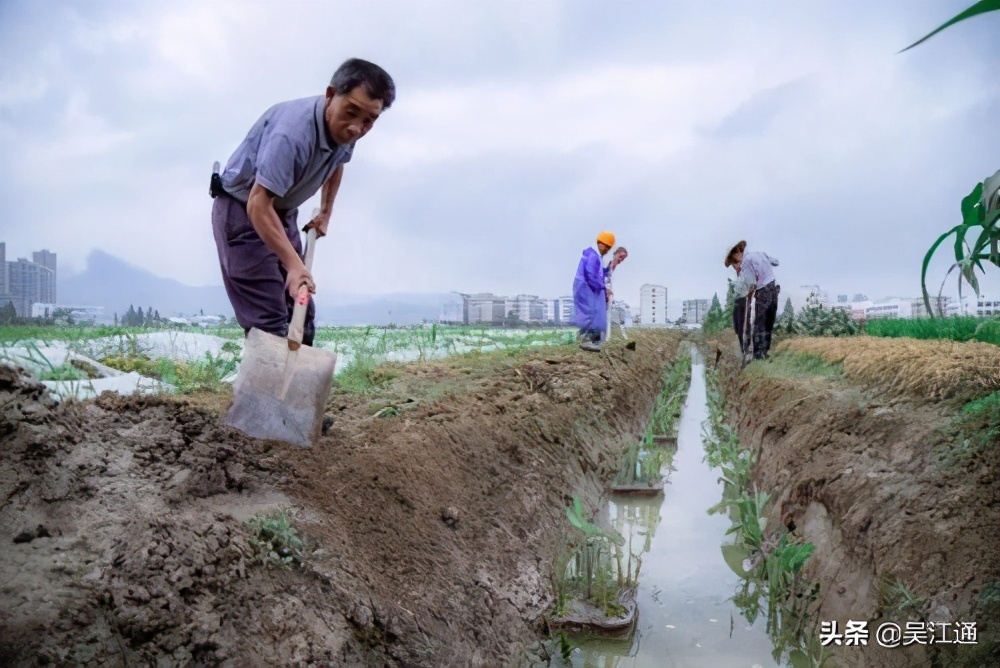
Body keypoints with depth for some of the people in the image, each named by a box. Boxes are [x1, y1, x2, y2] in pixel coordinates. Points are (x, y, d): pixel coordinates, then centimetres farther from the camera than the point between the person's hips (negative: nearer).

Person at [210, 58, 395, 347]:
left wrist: (325, 213, 21)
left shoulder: (344, 129, -7)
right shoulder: (293, 131, -34)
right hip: (242, 211, -8)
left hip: (283, 213, 8)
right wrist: (294, 264, -43)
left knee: (302, 321, 7)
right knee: (269, 324, -16)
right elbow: (259, 205, -38)